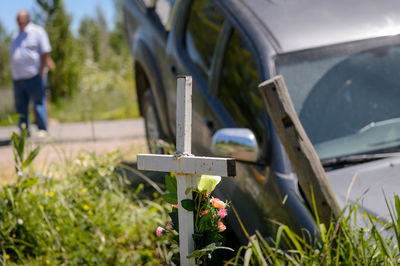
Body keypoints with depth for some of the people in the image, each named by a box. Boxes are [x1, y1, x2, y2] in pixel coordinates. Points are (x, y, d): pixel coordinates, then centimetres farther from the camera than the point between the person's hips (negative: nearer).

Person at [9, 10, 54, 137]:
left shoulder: (37, 31, 1)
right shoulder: (16, 36, 20)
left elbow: (46, 52, -5)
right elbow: (13, 56, 21)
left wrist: (42, 71, -11)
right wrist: (13, 74, 8)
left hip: (34, 76, -6)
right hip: (17, 77, 6)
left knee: (39, 103, -5)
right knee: (20, 105, 4)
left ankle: (42, 129, -1)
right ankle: (24, 130, 11)